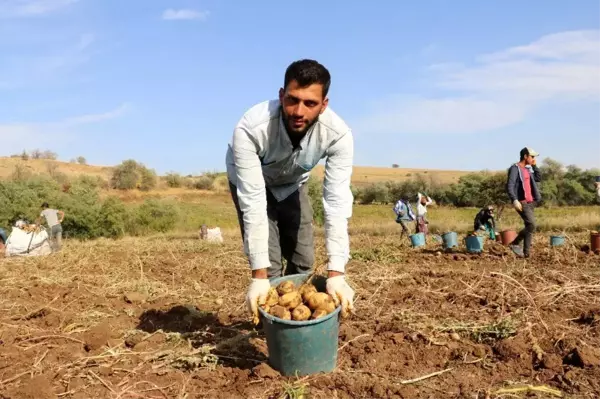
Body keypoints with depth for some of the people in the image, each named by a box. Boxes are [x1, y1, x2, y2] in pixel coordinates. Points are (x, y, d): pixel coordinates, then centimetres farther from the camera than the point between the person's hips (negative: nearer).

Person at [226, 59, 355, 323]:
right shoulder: (250, 129, -41)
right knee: (269, 264, -11)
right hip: (251, 183, -2)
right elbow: (253, 202, -39)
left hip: (293, 184, 3)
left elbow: (337, 202, -36)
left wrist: (336, 272, -43)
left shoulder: (338, 134, -35)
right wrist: (259, 274, -41)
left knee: (303, 259, 3)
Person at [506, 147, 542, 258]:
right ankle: (515, 243, -3)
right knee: (532, 225, -16)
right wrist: (515, 200, -31)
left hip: (530, 202, 9)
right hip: (522, 203, -9)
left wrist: (534, 165, 12)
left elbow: (538, 179, 22)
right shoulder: (515, 168, -11)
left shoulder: (527, 168, 16)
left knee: (529, 226, 8)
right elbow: (509, 187, -19)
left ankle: (526, 252, 14)